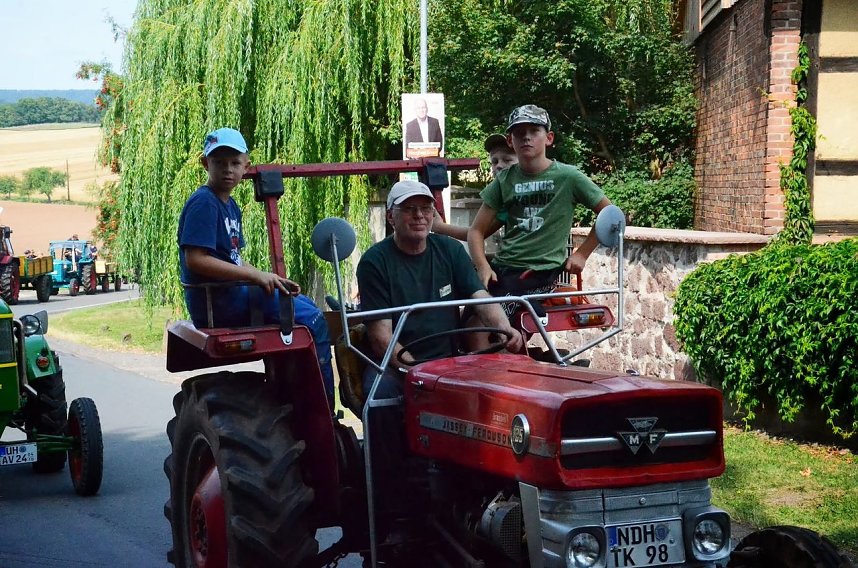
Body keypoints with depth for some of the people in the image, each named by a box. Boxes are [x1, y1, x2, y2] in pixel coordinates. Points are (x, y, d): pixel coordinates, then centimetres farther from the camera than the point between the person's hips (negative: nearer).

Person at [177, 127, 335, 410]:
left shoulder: (231, 206, 17)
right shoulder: (203, 203, -14)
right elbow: (195, 260, -23)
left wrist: (271, 280, 2)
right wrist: (257, 275, -23)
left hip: (234, 294, 11)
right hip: (217, 301, -11)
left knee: (304, 304, 24)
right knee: (312, 320, -15)